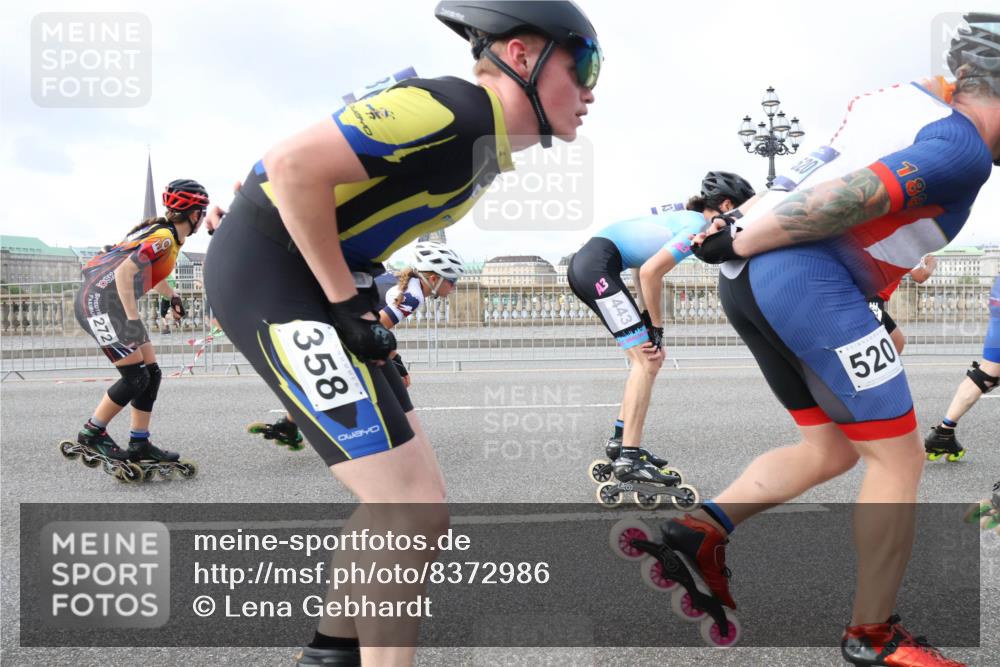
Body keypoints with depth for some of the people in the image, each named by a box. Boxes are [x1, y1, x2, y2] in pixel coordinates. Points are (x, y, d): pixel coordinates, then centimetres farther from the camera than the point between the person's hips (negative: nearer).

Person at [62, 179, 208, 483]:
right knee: (136, 377, -11)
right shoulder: (164, 238, -18)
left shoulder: (164, 233, 13)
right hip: (100, 302, -10)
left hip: (113, 303, 10)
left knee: (151, 373, 7)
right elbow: (124, 271, -28)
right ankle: (91, 435, 5)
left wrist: (171, 294, 23)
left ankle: (139, 445, 12)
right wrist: (133, 319, -28)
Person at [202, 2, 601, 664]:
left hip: (316, 277, 10)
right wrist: (346, 303, -19)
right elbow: (295, 165, -26)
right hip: (267, 267, -10)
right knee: (413, 510, -13)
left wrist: (362, 302, 13)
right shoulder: (454, 112, -19)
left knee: (408, 498, 13)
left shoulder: (490, 147, 13)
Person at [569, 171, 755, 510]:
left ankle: (622, 440, 22)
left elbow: (650, 273, 17)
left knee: (647, 357, 15)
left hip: (585, 264, 10)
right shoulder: (699, 227, -9)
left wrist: (651, 325, 10)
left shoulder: (685, 218, 19)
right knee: (648, 361, -9)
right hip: (597, 267, -10)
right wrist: (656, 328, -8)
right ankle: (629, 458, -10)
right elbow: (649, 272, -18)